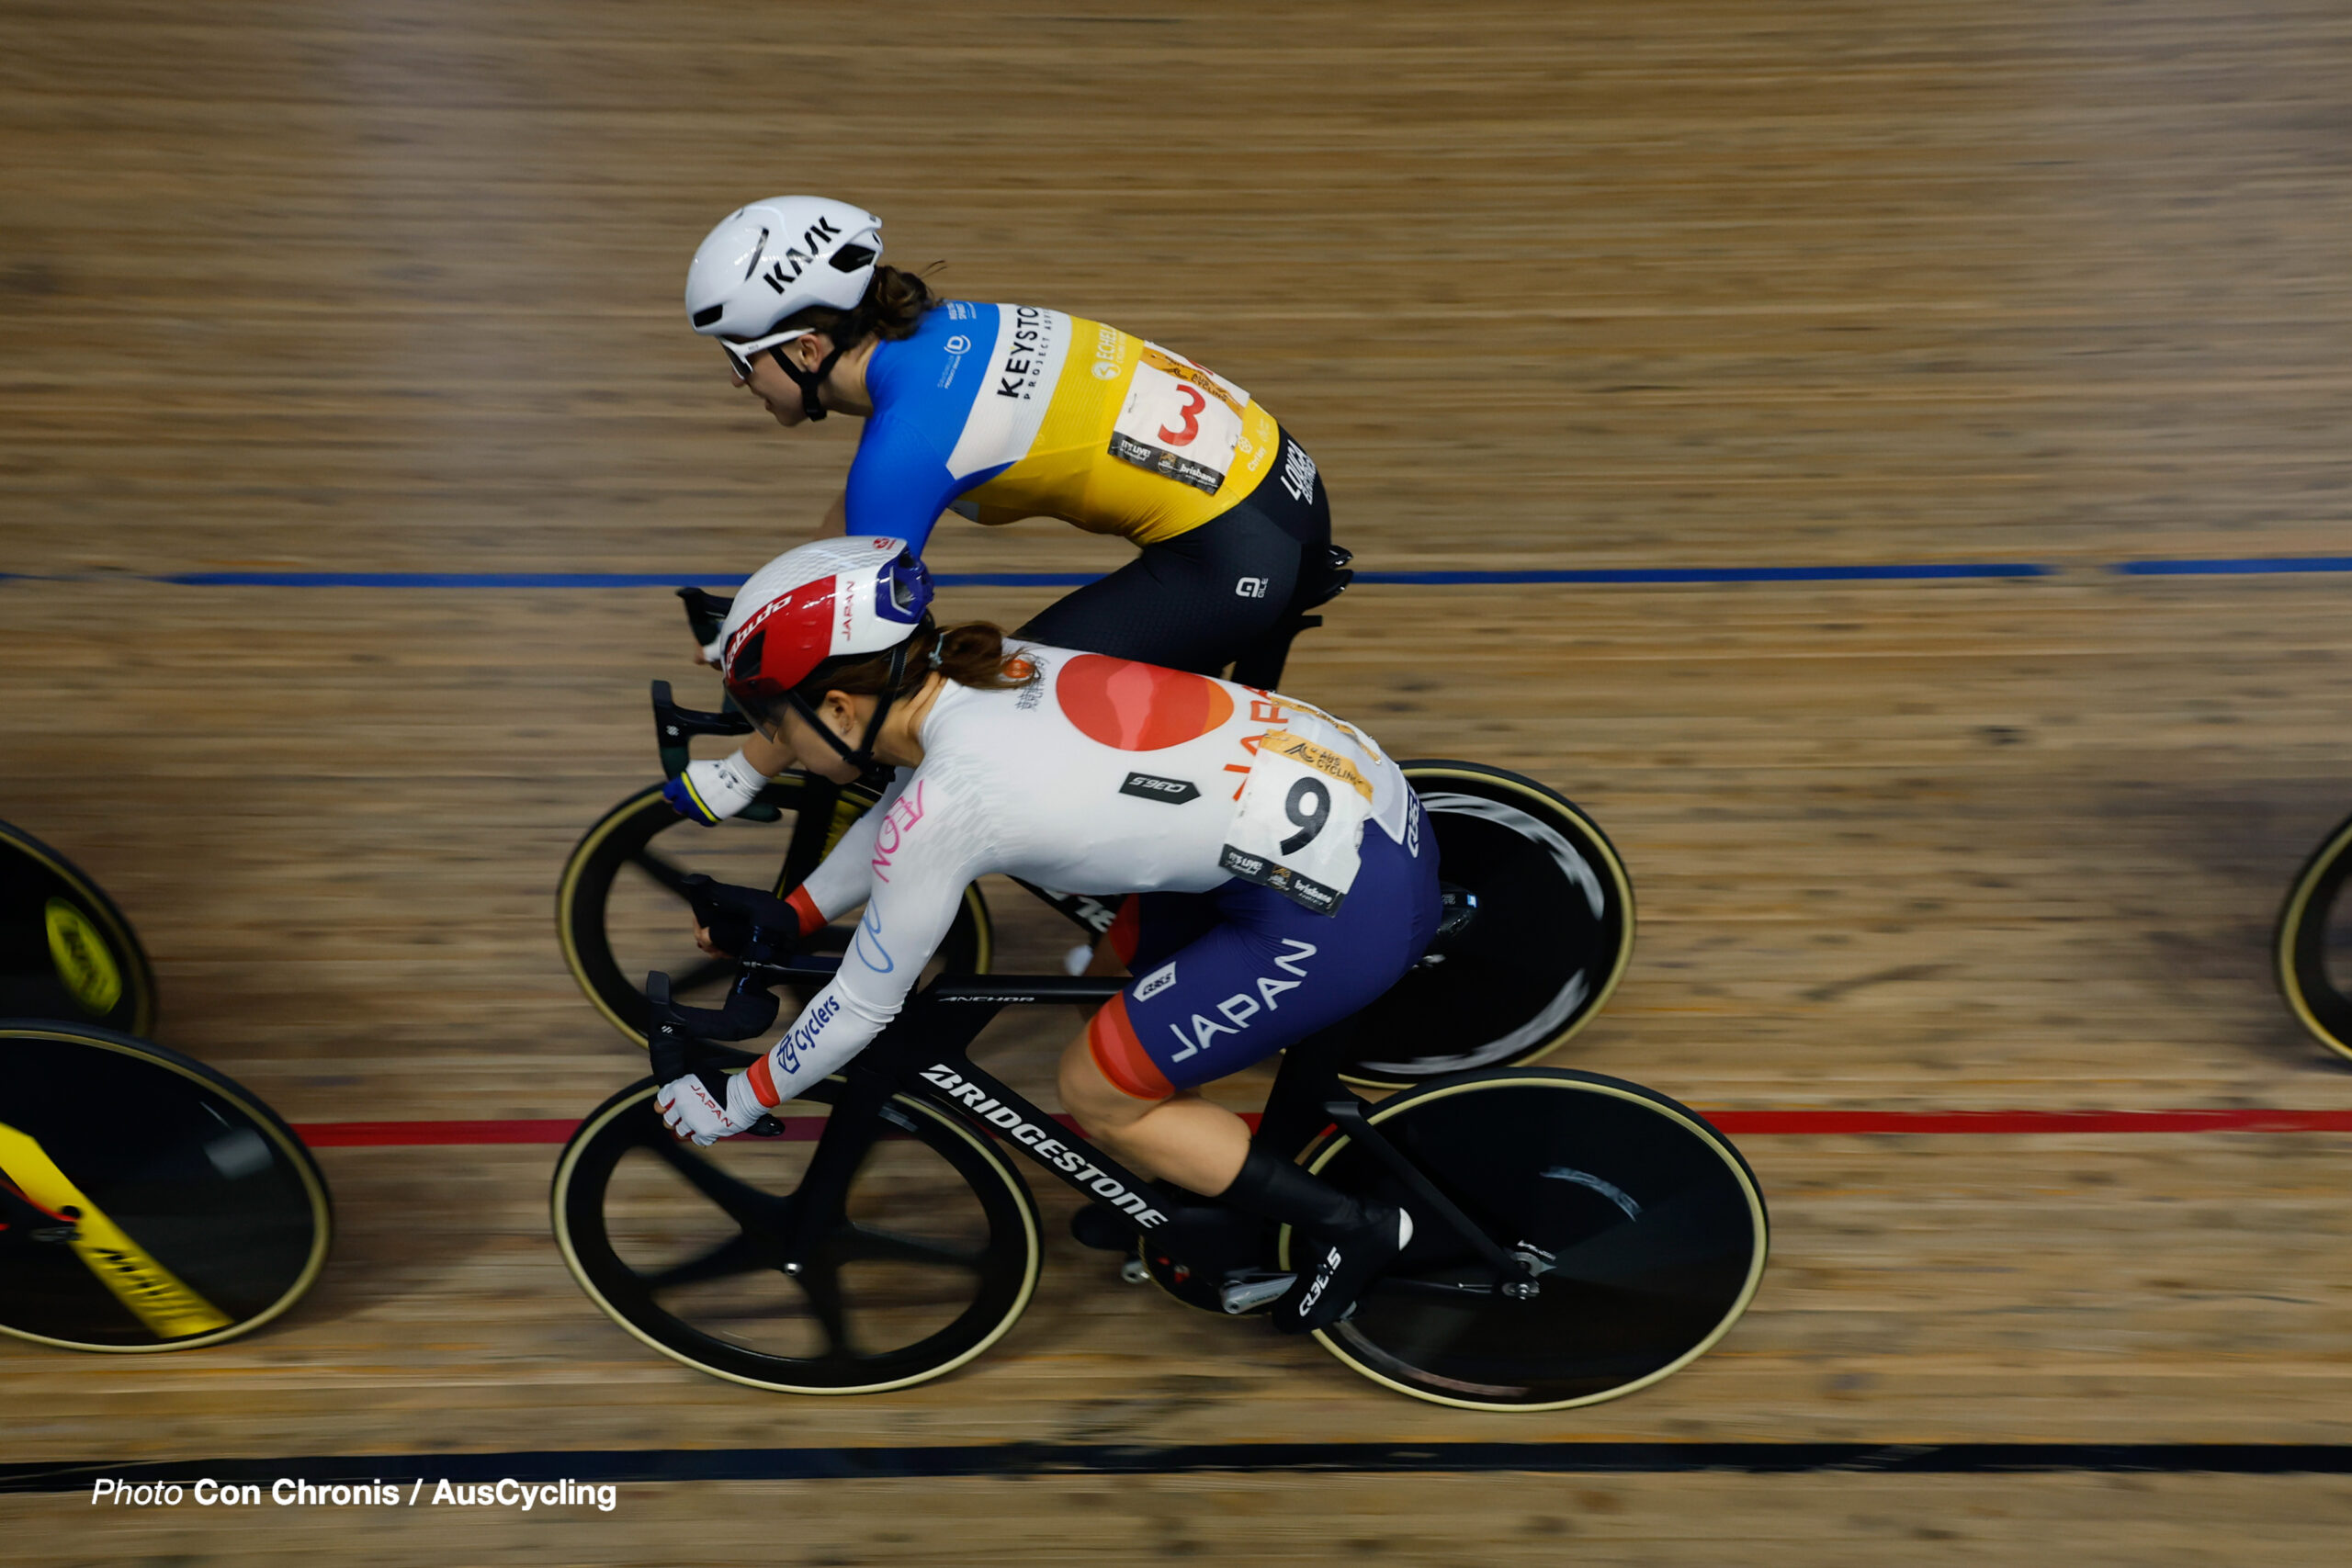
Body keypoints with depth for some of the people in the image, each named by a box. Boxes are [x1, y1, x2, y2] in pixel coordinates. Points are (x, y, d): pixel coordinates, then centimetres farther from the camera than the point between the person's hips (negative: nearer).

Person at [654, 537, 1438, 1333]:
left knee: (1096, 1094, 7)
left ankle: (1351, 1227, 15)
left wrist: (737, 1100, 12)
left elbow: (862, 1007, -3)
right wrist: (786, 918, 31)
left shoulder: (946, 803, -17)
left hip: (1345, 908, -9)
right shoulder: (983, 671, 6)